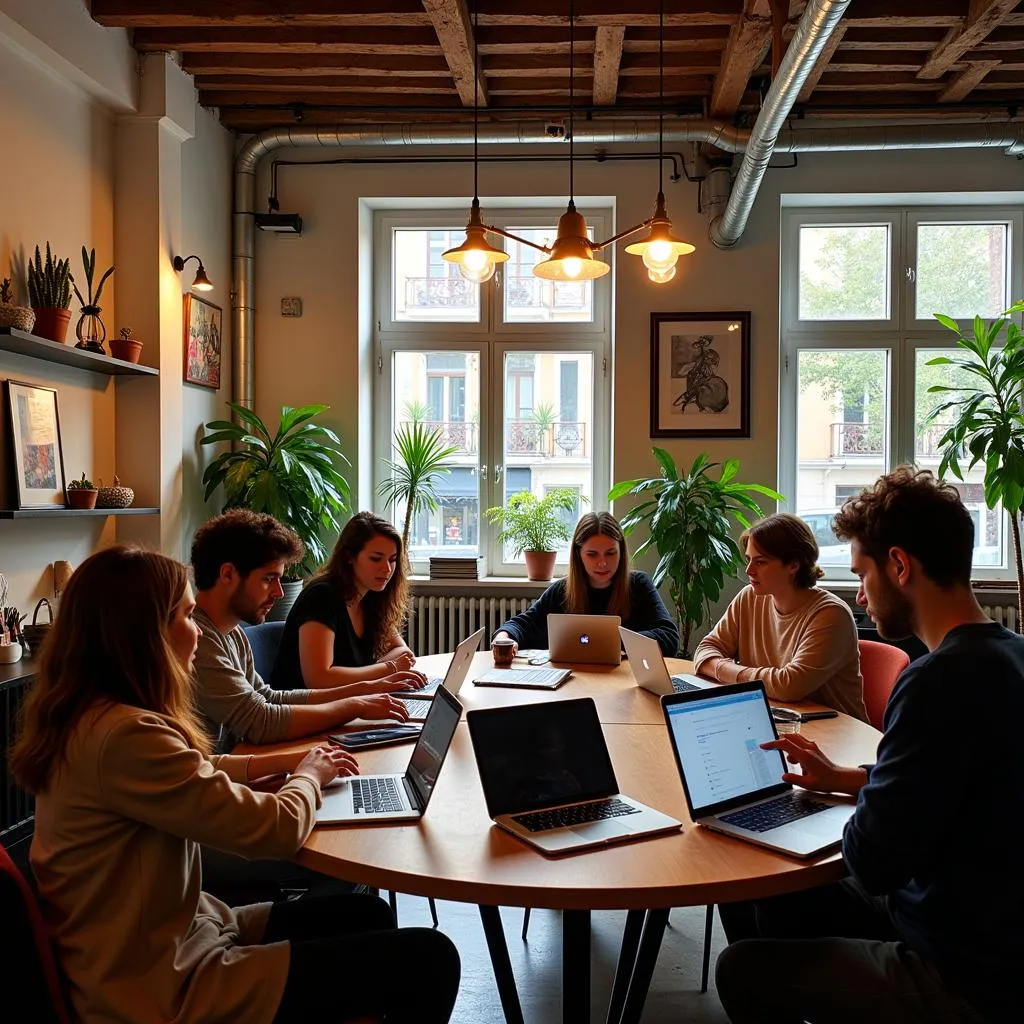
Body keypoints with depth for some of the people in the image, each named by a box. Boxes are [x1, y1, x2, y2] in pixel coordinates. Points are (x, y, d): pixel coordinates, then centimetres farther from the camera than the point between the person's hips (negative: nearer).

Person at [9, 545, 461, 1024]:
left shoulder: (93, 716, 4)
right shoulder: (125, 735, -29)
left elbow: (194, 774, 23)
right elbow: (277, 829, -23)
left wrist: (284, 762, 14)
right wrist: (309, 775, -2)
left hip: (168, 938, 10)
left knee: (367, 914, 18)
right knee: (427, 960, -9)